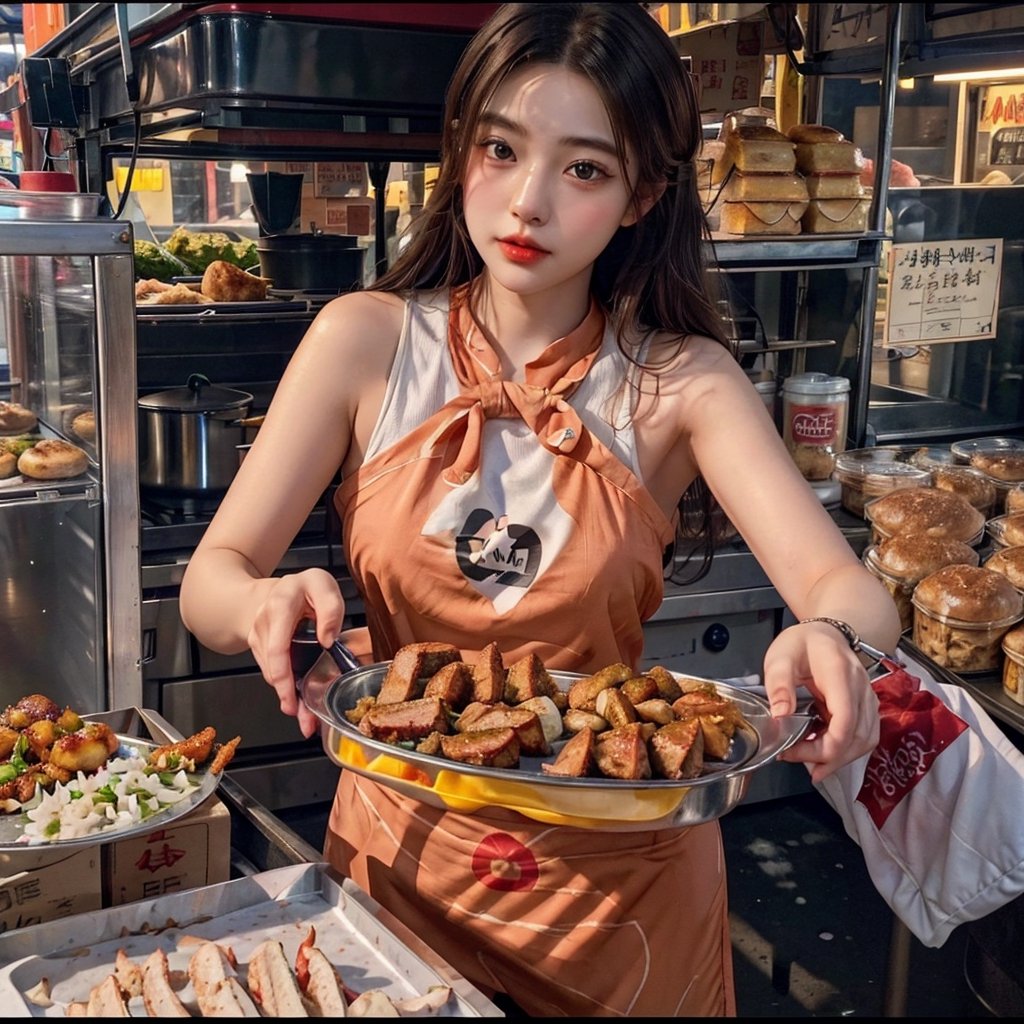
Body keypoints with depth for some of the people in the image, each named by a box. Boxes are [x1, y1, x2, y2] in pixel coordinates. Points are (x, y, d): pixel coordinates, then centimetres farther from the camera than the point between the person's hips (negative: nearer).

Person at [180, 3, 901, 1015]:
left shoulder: (679, 382, -9)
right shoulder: (367, 342, -9)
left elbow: (847, 585, -19)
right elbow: (209, 581, -12)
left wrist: (835, 640, -43)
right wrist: (270, 602, -35)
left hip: (618, 872, 0)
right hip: (404, 848, 0)